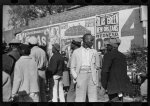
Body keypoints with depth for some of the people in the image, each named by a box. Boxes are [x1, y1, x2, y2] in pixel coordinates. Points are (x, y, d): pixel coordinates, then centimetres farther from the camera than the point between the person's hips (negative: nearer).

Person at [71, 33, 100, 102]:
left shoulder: (94, 52, 14)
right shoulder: (76, 52, 10)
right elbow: (73, 67, 11)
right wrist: (75, 77, -2)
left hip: (92, 76, 1)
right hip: (81, 74, -1)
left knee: (93, 99, -2)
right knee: (80, 99, -3)